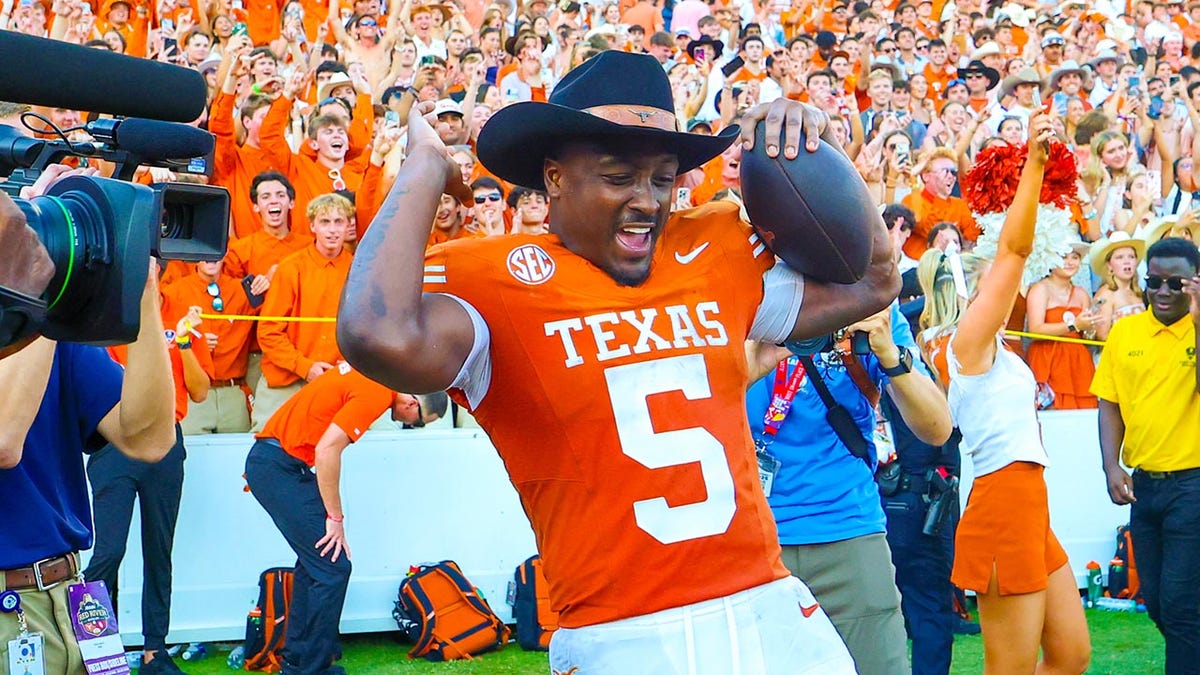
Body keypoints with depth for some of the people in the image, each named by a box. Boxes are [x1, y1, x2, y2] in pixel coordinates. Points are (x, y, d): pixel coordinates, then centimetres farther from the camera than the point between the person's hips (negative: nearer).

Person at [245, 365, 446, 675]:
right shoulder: (377, 394, -16)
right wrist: (335, 517, -14)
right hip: (280, 466, -10)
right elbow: (327, 449, -21)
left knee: (314, 561, 18)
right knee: (333, 567, -8)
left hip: (268, 459, 10)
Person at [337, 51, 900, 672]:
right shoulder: (494, 279, -8)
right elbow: (379, 338, -29)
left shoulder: (715, 251, 11)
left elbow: (870, 281, 21)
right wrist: (425, 171, -15)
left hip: (775, 615, 6)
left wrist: (810, 154, 7)